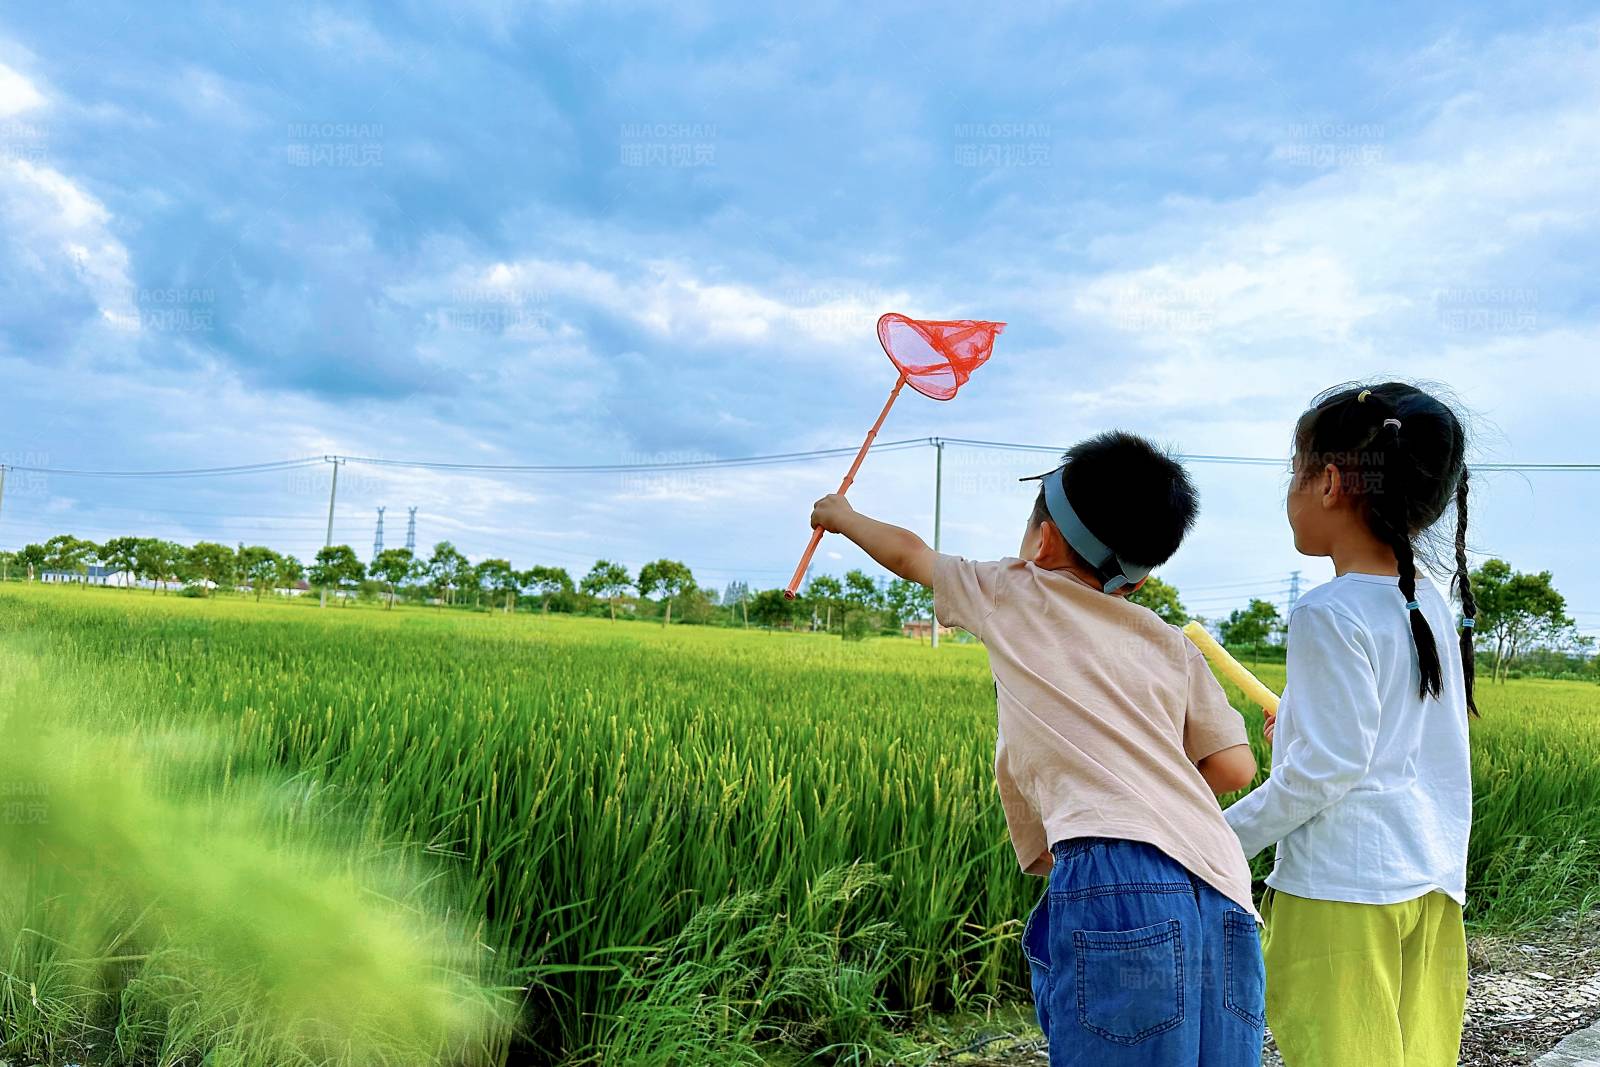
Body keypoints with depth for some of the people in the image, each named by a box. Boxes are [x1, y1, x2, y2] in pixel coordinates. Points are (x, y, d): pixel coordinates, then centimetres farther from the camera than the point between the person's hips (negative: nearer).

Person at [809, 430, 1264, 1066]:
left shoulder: (1013, 596, 13)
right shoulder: (1172, 645, 21)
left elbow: (908, 553, 29)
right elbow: (1235, 768, 15)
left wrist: (841, 516, 48)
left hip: (1117, 880, -6)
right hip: (1226, 901, 6)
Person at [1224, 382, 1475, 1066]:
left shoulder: (1328, 614, -17)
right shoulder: (1429, 604, 9)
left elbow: (1326, 768, -18)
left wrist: (1223, 838, -10)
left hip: (1344, 887, -8)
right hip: (1432, 884, 8)